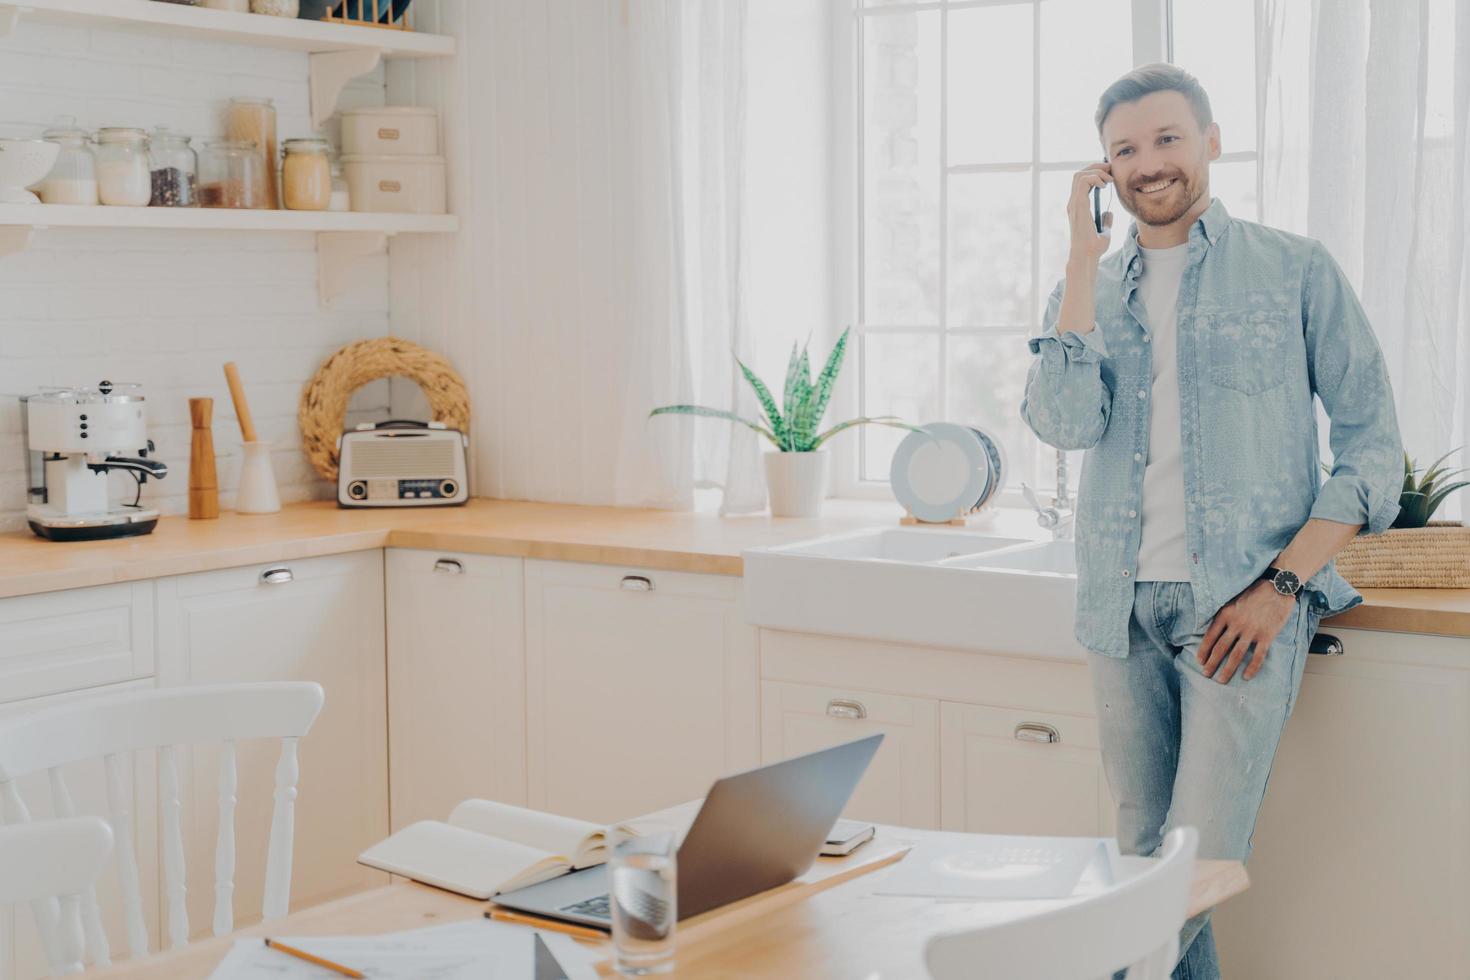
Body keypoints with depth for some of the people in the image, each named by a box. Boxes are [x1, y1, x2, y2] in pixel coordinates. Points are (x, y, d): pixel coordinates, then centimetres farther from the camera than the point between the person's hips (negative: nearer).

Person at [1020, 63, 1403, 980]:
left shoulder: (1295, 270, 2)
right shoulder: (1089, 288, 11)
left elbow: (1373, 443, 0)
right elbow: (1065, 424, -7)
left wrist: (1282, 584, -10)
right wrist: (1085, 259, -7)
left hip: (1242, 605, -4)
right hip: (1123, 606, 4)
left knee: (1200, 858, -11)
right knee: (1146, 854, 9)